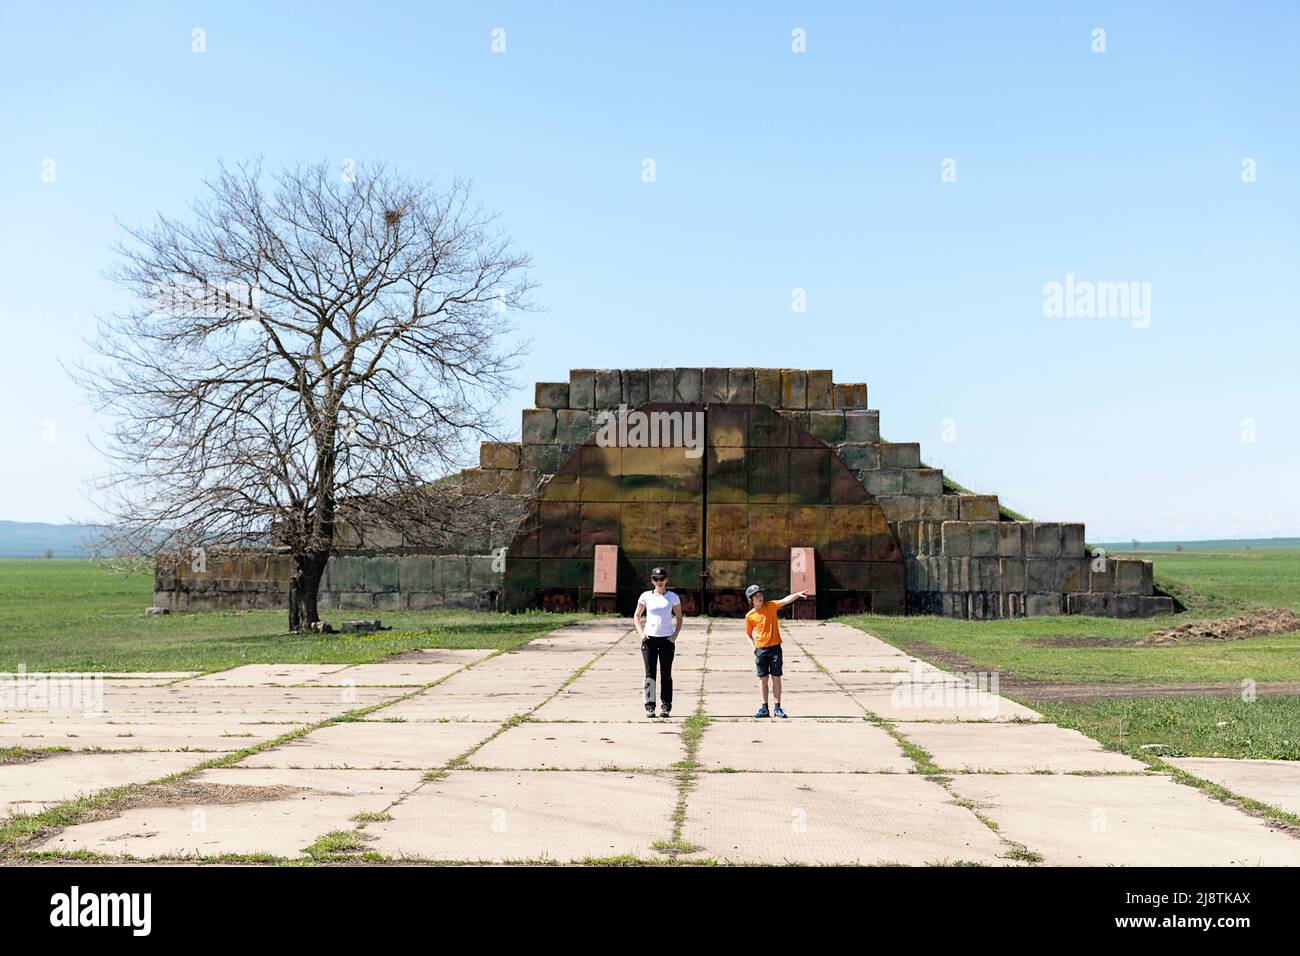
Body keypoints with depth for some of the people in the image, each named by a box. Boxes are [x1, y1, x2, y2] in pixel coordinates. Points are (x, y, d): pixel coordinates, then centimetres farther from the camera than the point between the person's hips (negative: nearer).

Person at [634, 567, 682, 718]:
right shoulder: (646, 596, 3)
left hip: (667, 639, 0)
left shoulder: (673, 597, 3)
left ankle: (666, 707, 9)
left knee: (666, 674, 4)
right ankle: (649, 707, -4)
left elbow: (679, 618, 9)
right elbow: (636, 616, 11)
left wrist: (675, 635, -5)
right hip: (649, 638, 0)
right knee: (650, 673, -3)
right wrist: (641, 632, -4)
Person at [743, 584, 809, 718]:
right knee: (763, 678, 5)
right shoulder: (749, 616, 1)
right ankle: (764, 708, 12)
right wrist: (754, 646, 0)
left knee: (776, 678, 2)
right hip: (760, 650, 1)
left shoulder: (771, 606, -1)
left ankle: (777, 708, 7)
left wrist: (798, 594, -31)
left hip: (775, 648, -1)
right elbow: (748, 633, 14)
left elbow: (785, 600, -15)